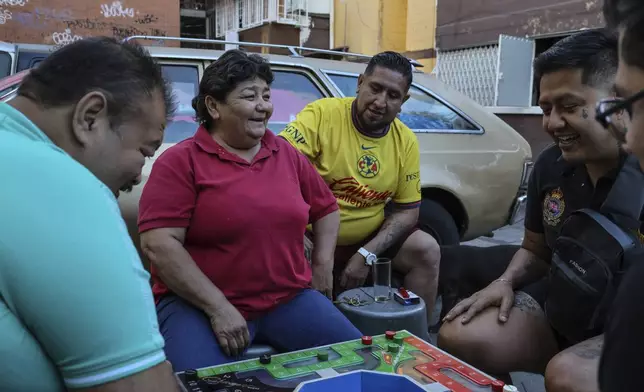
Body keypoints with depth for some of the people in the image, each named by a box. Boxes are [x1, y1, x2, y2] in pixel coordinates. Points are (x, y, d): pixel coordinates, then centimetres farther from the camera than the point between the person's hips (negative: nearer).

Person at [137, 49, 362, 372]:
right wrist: (218, 307, -18)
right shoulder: (180, 162, -5)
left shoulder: (289, 156, 10)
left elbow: (327, 209, 23)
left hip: (289, 299, 5)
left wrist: (322, 265, 8)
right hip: (199, 303, -4)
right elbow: (158, 243, -13)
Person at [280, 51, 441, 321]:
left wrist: (367, 254, -13)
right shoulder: (322, 114, -14)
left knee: (427, 250, -11)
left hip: (368, 240, 5)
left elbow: (408, 211, 2)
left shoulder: (406, 142, 0)